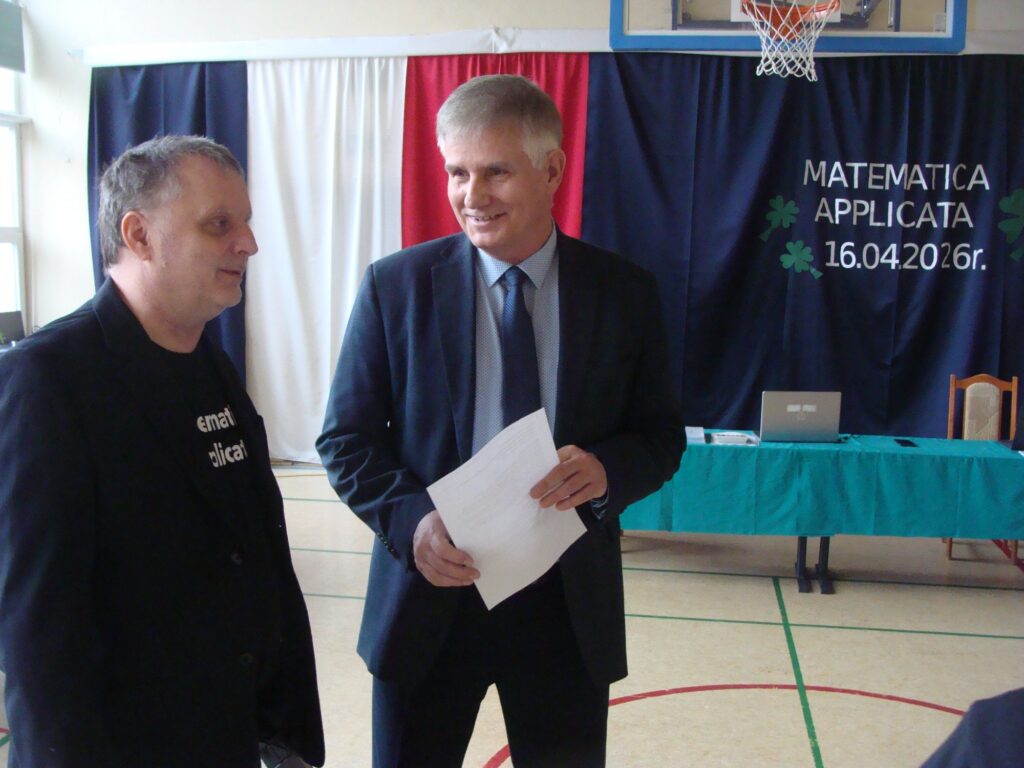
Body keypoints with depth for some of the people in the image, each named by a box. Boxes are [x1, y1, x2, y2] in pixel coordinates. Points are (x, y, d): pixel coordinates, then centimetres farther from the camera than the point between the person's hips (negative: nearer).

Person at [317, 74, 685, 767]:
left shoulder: (626, 293, -3)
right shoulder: (395, 286, -5)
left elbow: (662, 436, 3)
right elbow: (346, 439, -1)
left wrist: (607, 469, -19)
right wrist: (410, 520, -19)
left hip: (569, 606, 1)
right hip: (430, 596, 0)